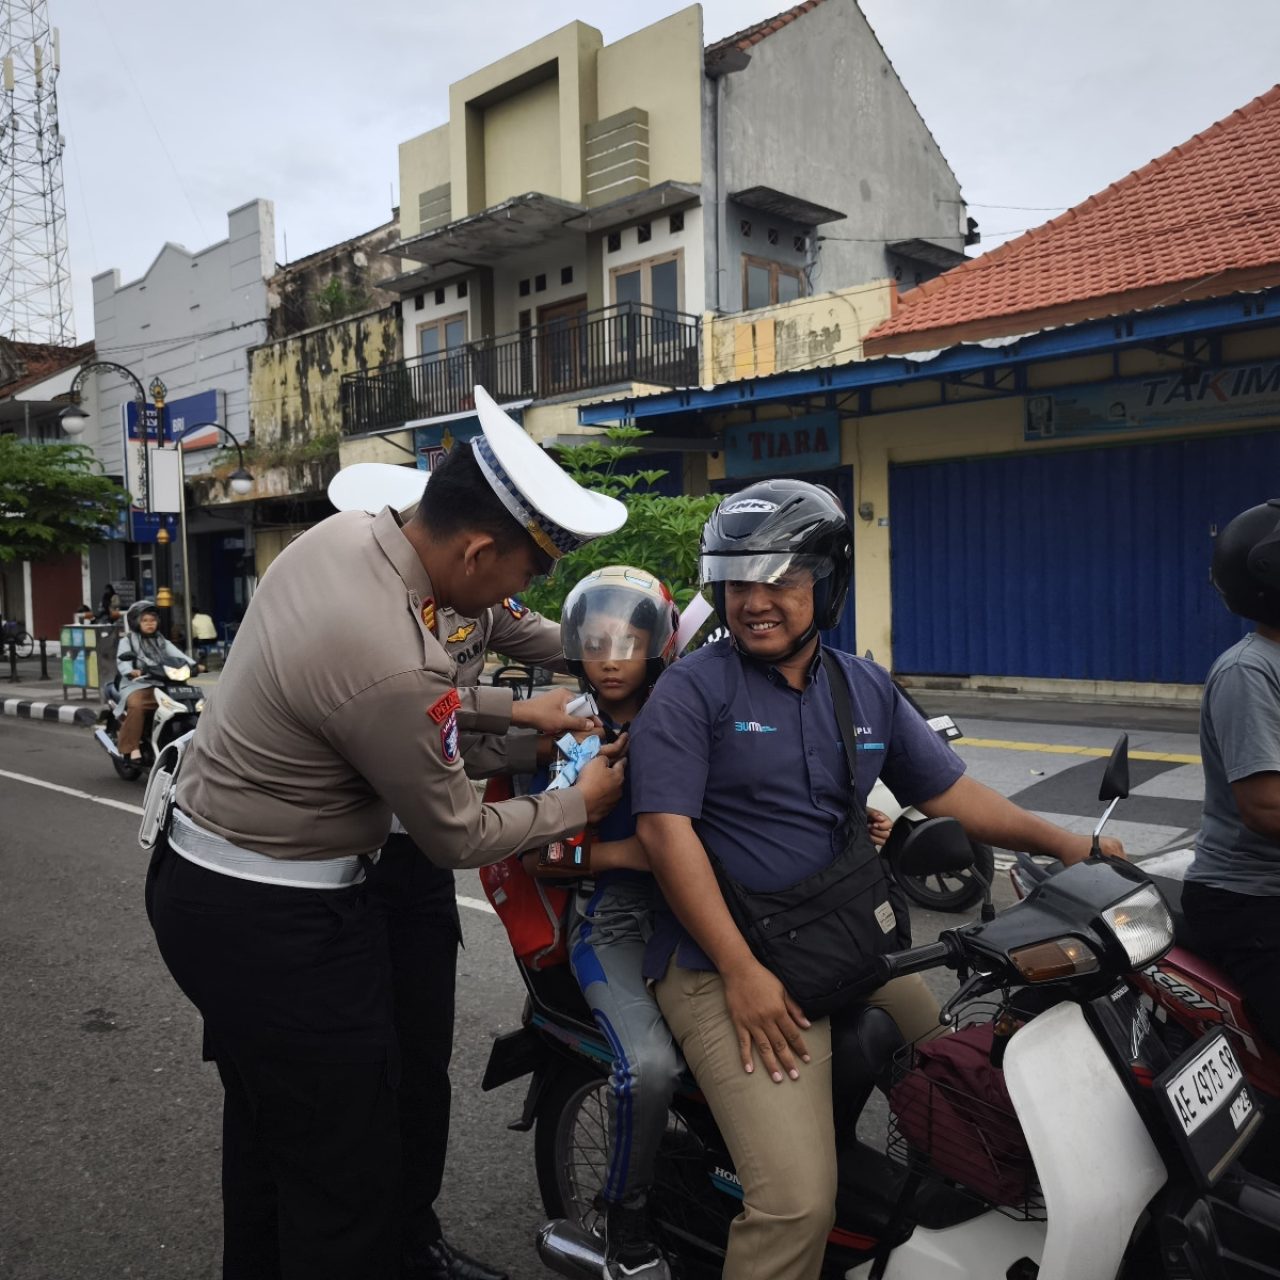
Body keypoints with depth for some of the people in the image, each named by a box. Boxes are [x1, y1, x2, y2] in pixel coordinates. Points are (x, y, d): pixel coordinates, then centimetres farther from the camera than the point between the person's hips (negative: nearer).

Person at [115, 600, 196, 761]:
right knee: (136, 706, -35)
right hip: (136, 684, -4)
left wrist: (193, 665, -12)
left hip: (161, 684, 4)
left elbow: (178, 654, 7)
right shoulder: (127, 641, 11)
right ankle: (132, 748, -29)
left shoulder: (162, 642, 22)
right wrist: (132, 671, -28)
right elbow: (122, 661, -6)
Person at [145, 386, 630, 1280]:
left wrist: (514, 710, 10)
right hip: (277, 924, -10)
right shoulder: (391, 663, -32)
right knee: (345, 1170, 9)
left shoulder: (343, 532, -6)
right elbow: (458, 839, -16)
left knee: (267, 1123, 28)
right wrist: (580, 804, -1)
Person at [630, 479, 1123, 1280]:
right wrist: (742, 971, -18)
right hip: (730, 965, -6)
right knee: (798, 1201, -19)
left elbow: (947, 791, 16)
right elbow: (665, 827, -14)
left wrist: (1061, 843, 4)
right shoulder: (693, 689, -7)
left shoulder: (867, 688, 11)